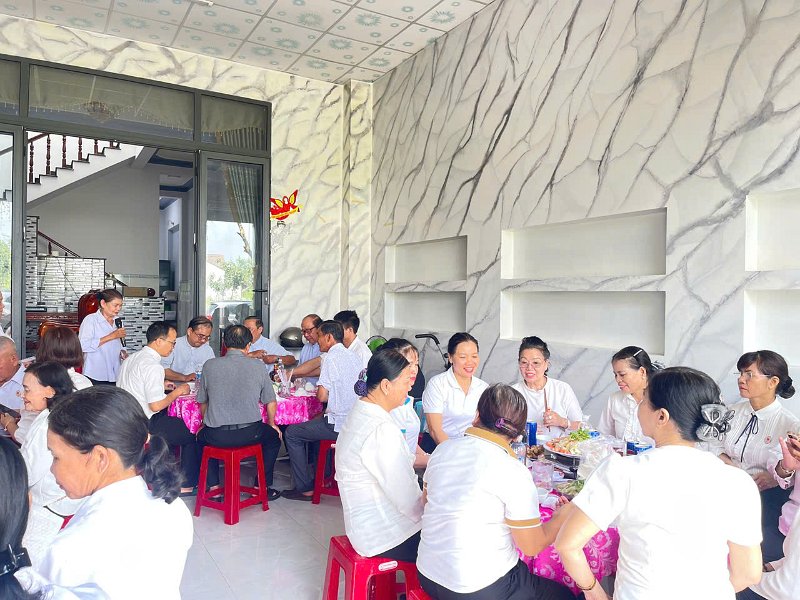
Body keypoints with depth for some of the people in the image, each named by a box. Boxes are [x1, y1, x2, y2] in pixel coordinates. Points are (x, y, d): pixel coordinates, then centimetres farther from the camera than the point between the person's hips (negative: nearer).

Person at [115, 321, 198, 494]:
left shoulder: (131, 359, 9)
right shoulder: (152, 366, -21)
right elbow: (156, 405, -25)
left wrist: (162, 386, 17)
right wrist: (177, 392, -9)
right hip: (145, 425, -10)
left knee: (172, 424, 29)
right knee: (192, 432, 2)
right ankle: (186, 485, 12)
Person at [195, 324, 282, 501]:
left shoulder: (210, 365, 0)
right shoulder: (258, 366, -2)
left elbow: (202, 402, 11)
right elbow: (271, 402, 6)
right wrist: (272, 424, 26)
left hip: (216, 436, 1)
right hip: (249, 434, -1)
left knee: (202, 436, 35)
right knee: (273, 436, 29)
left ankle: (213, 486, 30)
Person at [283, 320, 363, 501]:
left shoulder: (331, 358, -15)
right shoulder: (354, 356, 10)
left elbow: (322, 396, -18)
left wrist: (318, 391, 6)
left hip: (338, 425, -8)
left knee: (292, 433, 8)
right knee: (316, 423, 32)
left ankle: (304, 488, 11)